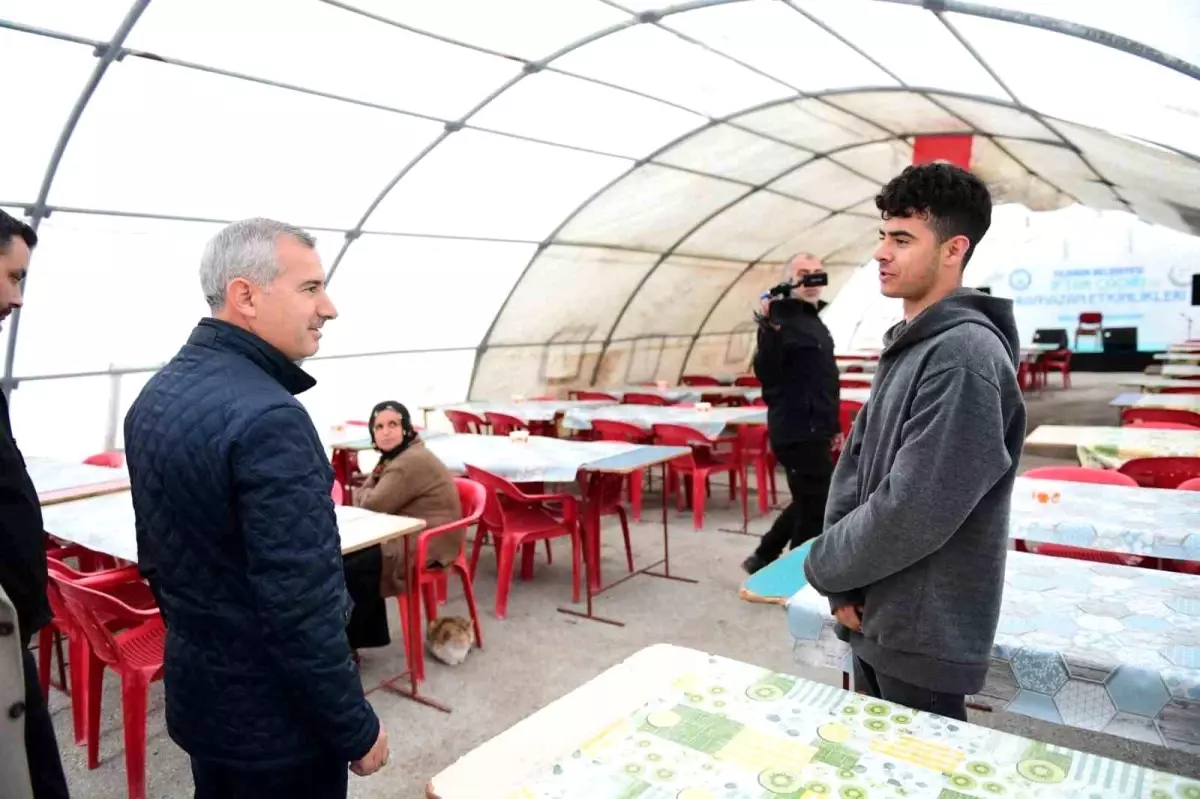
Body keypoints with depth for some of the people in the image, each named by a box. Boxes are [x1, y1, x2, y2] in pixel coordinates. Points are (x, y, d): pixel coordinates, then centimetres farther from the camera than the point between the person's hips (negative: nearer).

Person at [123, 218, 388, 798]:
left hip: (196, 691, 8)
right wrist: (358, 728, -16)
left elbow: (155, 557, 10)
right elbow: (301, 608, -27)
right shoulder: (267, 417, -28)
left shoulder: (155, 396, 1)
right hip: (274, 715, -8)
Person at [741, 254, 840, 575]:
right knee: (815, 507, -2)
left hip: (814, 431, 10)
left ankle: (764, 558, 29)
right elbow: (765, 374, -25)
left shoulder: (815, 321, 16)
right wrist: (768, 327, -36)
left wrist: (833, 426, 23)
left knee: (810, 503, 19)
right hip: (797, 432, -10)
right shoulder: (782, 319, -12)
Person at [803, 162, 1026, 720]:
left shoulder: (964, 357, -22)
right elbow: (855, 464, 4)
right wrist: (846, 587, -5)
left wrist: (824, 567, -11)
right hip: (876, 620, 9)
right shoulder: (904, 347, 8)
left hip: (925, 637, -8)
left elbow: (913, 513, -26)